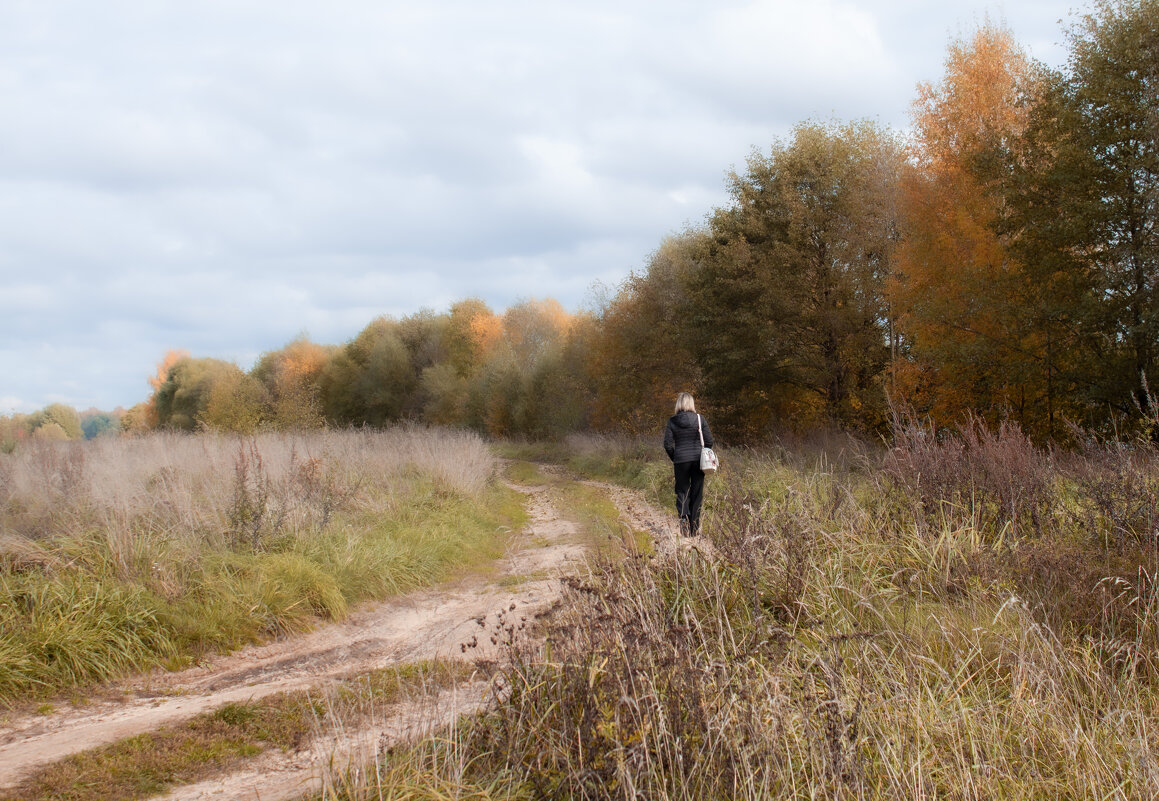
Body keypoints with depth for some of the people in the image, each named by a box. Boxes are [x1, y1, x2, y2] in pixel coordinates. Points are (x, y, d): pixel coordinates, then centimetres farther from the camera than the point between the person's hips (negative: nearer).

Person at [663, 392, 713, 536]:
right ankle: (694, 527, 10)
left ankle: (683, 517, -14)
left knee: (682, 491, 11)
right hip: (698, 459, 0)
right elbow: (709, 441, -3)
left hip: (680, 460, 0)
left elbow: (668, 444, -4)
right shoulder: (700, 419, -4)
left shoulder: (672, 421, -3)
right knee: (697, 492, 9)